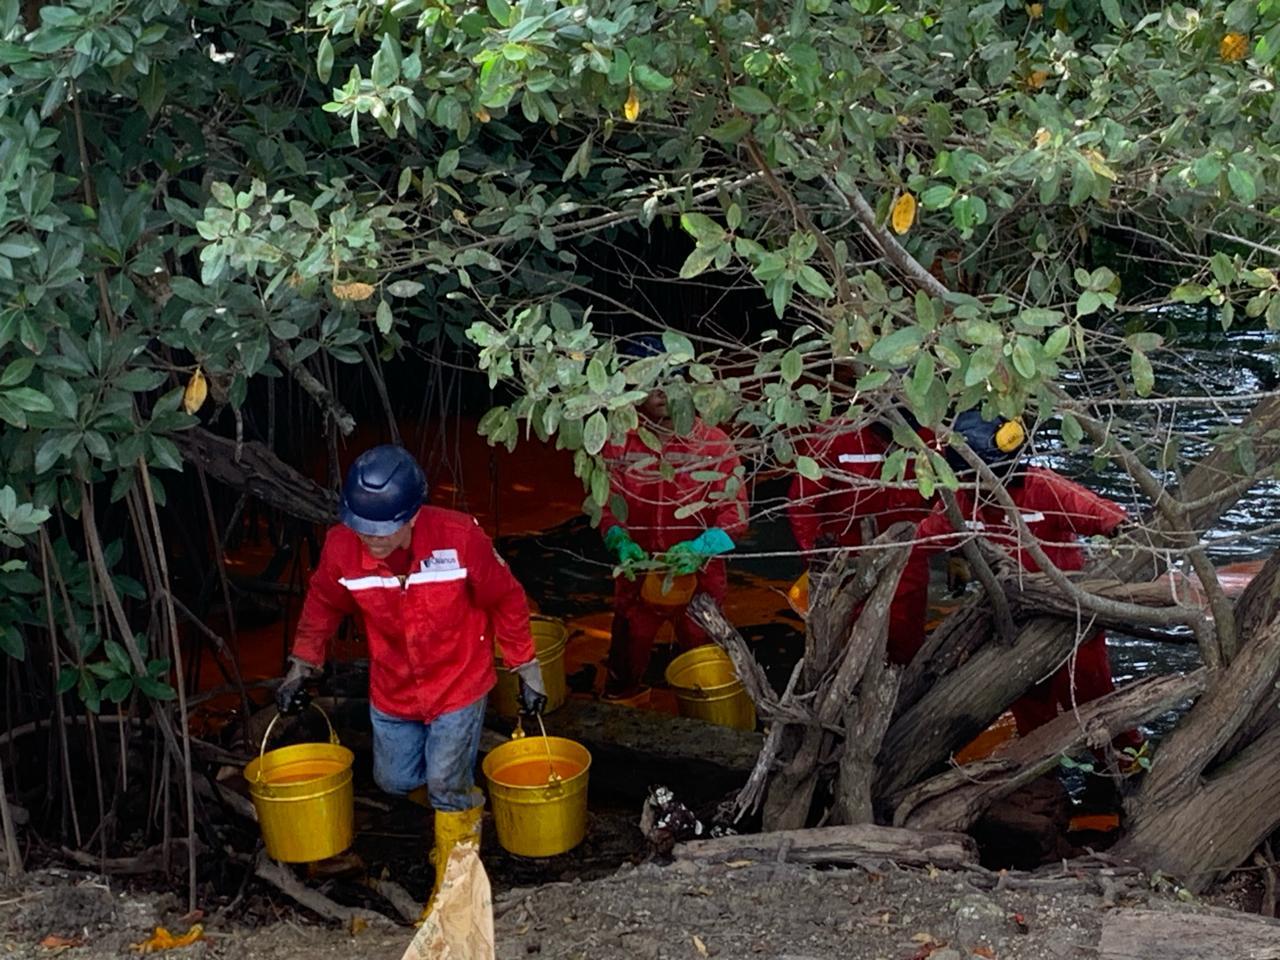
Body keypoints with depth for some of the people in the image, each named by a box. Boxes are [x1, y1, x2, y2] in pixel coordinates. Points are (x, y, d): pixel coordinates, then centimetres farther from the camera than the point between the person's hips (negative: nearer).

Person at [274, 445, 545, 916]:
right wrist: (301, 667, 6)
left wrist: (526, 669, -5)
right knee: (394, 781, 17)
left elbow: (505, 601, -13)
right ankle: (463, 796, 51)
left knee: (447, 784, 0)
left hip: (459, 683, -3)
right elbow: (323, 604, 0)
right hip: (392, 689, 4)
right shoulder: (341, 546, -23)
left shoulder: (459, 538, -30)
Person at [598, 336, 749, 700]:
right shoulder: (618, 446, -3)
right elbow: (607, 507, 4)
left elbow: (736, 512, -8)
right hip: (637, 584, 1)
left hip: (699, 583, -1)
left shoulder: (714, 443, -8)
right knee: (620, 689, 11)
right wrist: (621, 543, -16)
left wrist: (700, 547, -25)